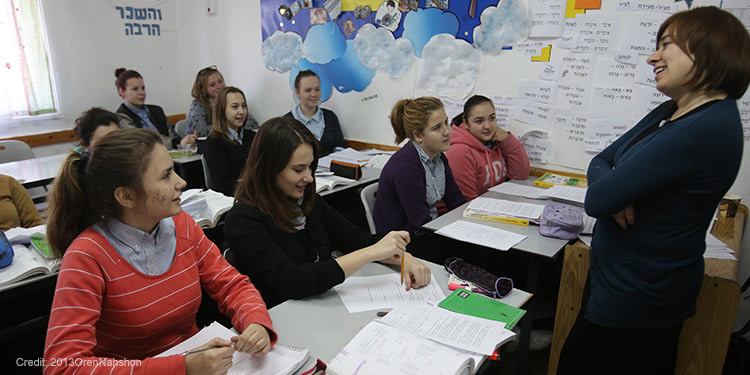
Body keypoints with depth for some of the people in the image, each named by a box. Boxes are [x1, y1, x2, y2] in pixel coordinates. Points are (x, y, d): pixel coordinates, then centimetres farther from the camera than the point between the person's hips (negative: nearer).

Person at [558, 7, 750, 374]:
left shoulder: (705, 130, -26)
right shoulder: (669, 113, 6)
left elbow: (597, 200, -29)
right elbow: (600, 162, 6)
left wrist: (610, 192, -6)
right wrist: (618, 192, -15)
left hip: (636, 296, -9)